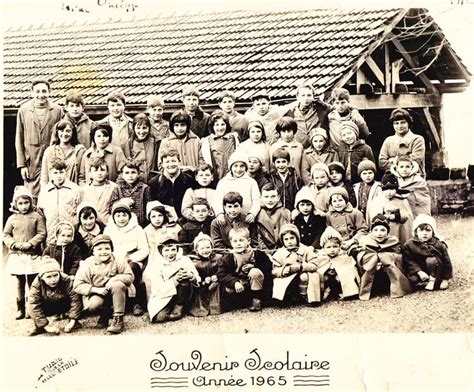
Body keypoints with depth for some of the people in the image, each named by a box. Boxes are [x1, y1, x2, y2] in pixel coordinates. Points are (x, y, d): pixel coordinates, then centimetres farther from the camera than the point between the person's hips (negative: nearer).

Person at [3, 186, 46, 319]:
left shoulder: (37, 217, -1)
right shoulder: (12, 218, 5)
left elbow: (41, 233, -5)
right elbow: (6, 235, 7)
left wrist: (30, 243, -16)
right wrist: (14, 244, -10)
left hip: (32, 256, -2)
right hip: (16, 255, 2)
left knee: (32, 283, 4)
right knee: (20, 283, 9)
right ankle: (20, 309, 16)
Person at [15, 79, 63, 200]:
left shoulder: (57, 110, 2)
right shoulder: (23, 110, 4)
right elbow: (19, 140, 6)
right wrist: (22, 165, 1)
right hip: (31, 164, 1)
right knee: (32, 198, 1)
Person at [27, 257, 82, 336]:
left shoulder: (66, 280, -29)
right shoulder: (36, 285, -28)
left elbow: (75, 298, -29)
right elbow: (34, 305, -32)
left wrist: (72, 319, -33)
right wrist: (45, 325, -35)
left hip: (64, 306, 0)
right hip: (48, 308, 1)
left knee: (78, 298, -29)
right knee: (32, 307, -29)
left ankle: (72, 323, -8)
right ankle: (40, 327, -6)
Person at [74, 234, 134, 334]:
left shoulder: (118, 261, -8)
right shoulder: (87, 264, -9)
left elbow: (130, 276, -9)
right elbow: (78, 285, -12)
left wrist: (115, 278, -28)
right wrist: (96, 289, -23)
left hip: (114, 294, 1)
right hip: (96, 295, -1)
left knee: (117, 284, -33)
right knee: (92, 305, -34)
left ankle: (118, 319, -21)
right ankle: (106, 313, 5)